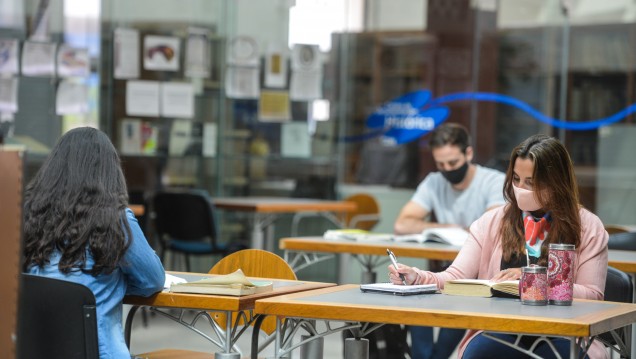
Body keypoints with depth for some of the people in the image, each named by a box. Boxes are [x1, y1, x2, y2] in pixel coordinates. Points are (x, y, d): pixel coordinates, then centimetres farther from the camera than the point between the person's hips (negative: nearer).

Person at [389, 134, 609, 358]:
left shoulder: (588, 227, 6)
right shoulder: (492, 222, 11)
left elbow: (592, 297, -1)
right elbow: (456, 278, 4)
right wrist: (417, 278, -16)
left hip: (561, 336, -1)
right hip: (499, 332, 1)